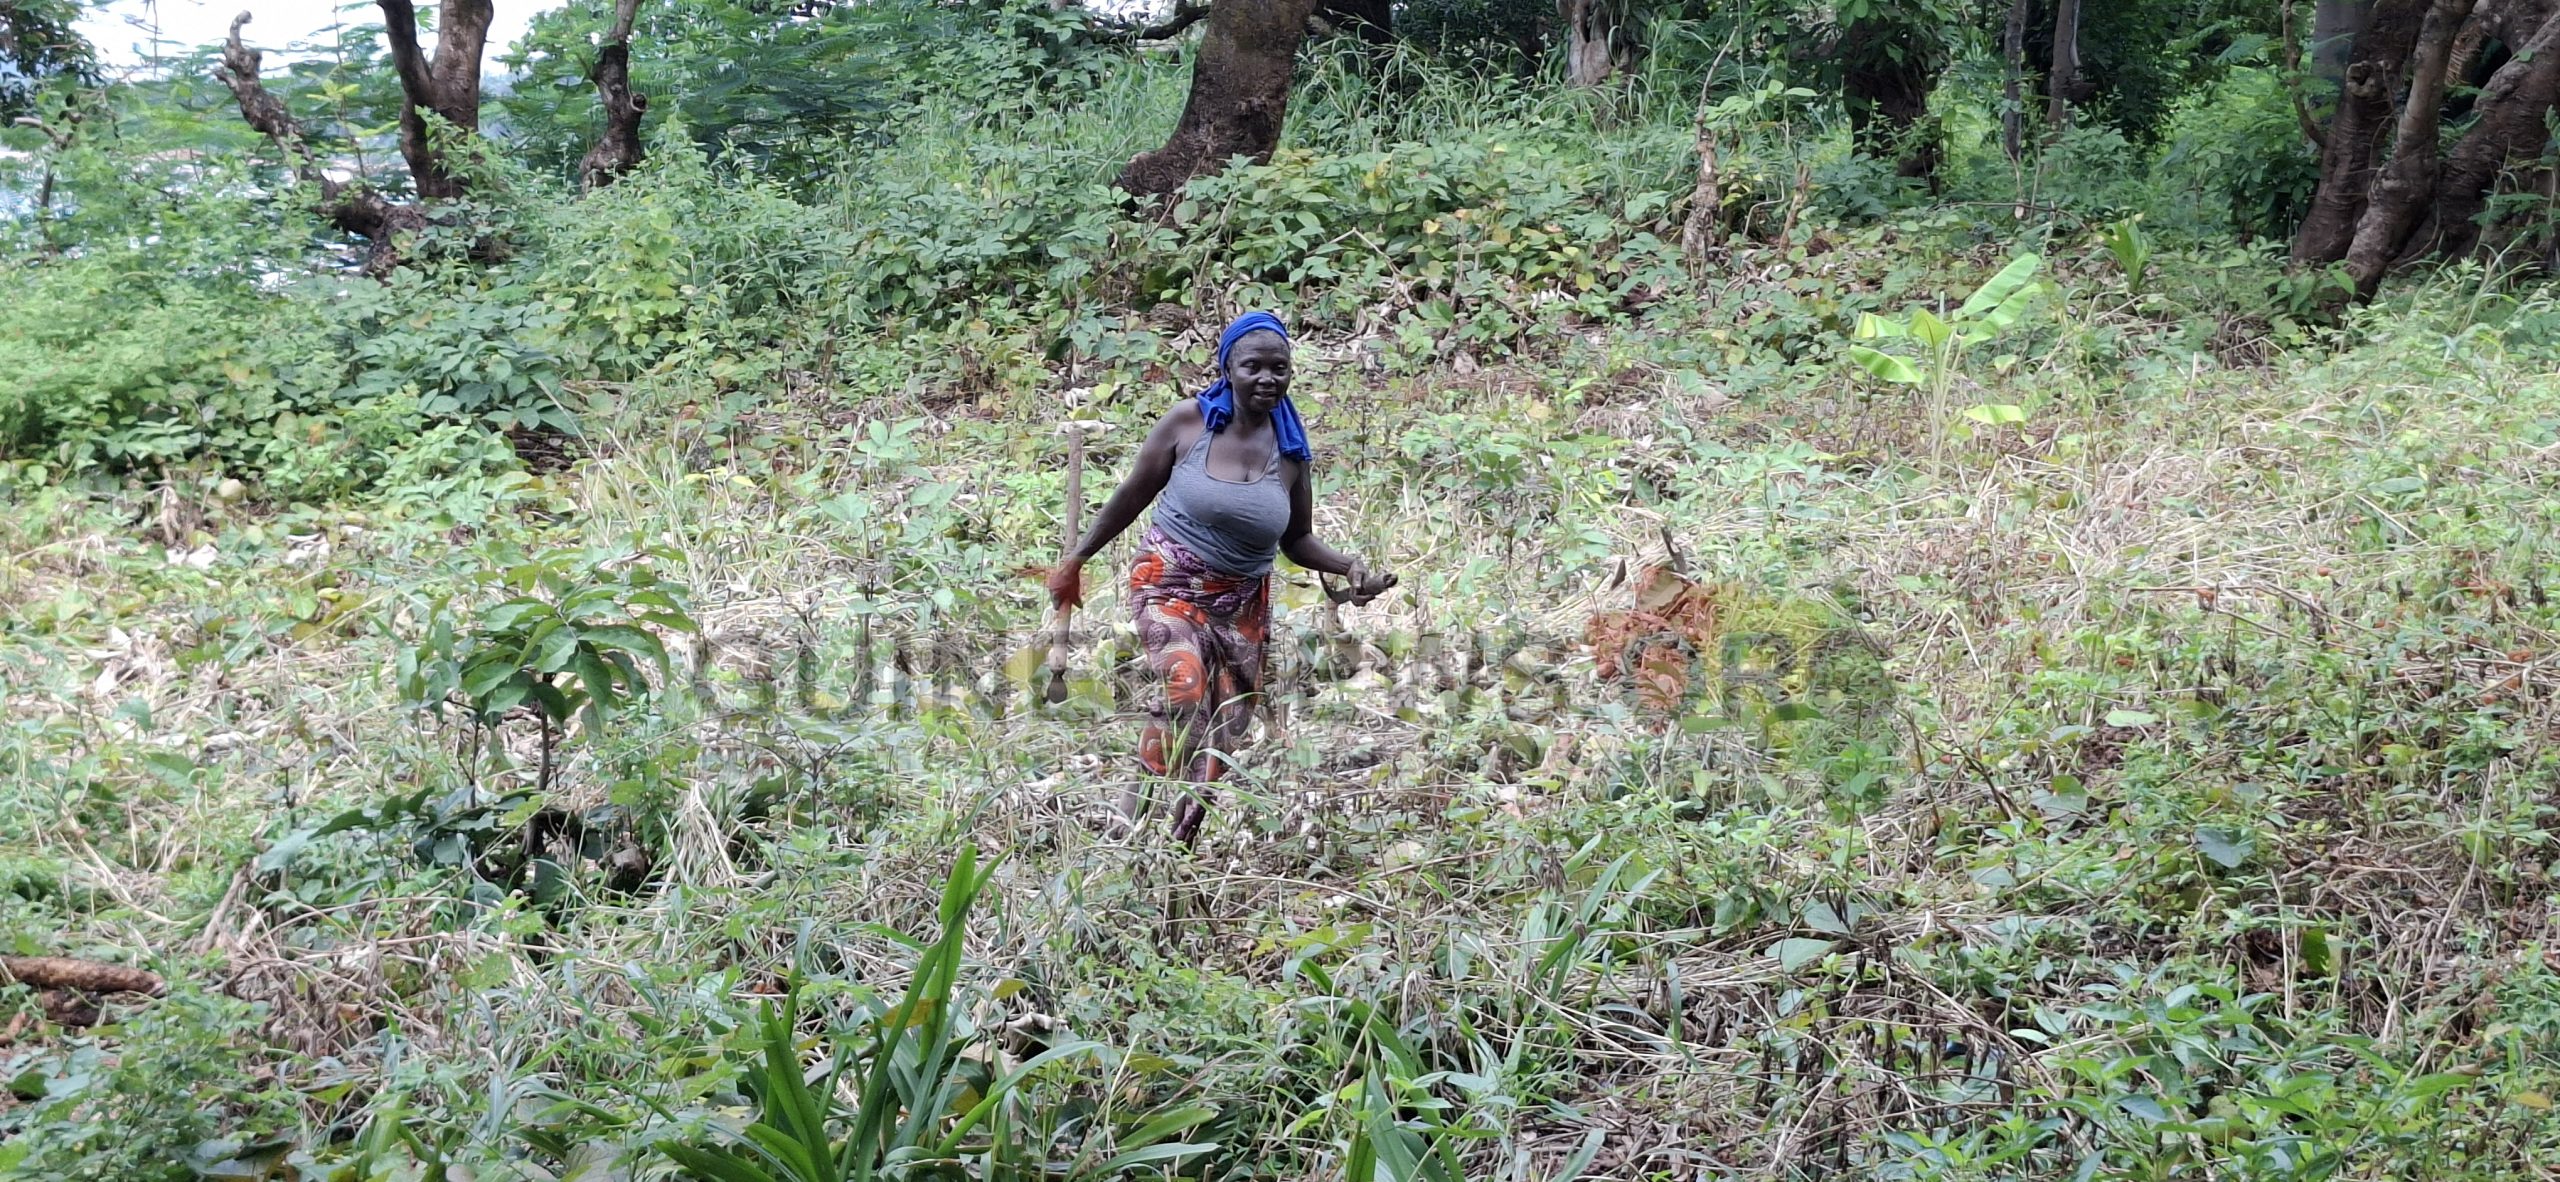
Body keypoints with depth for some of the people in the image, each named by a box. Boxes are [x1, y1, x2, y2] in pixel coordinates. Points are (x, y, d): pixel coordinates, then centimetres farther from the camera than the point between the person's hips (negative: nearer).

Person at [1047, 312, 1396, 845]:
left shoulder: (1291, 451, -1)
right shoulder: (1188, 422, -9)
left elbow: (1298, 540, 9)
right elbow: (1131, 496, 2)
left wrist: (1351, 567, -9)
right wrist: (1076, 558, 6)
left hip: (1242, 602, 4)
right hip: (1170, 582, -4)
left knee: (1227, 726, 4)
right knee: (1185, 687, -27)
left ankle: (1180, 842, 18)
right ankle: (1136, 819, -13)